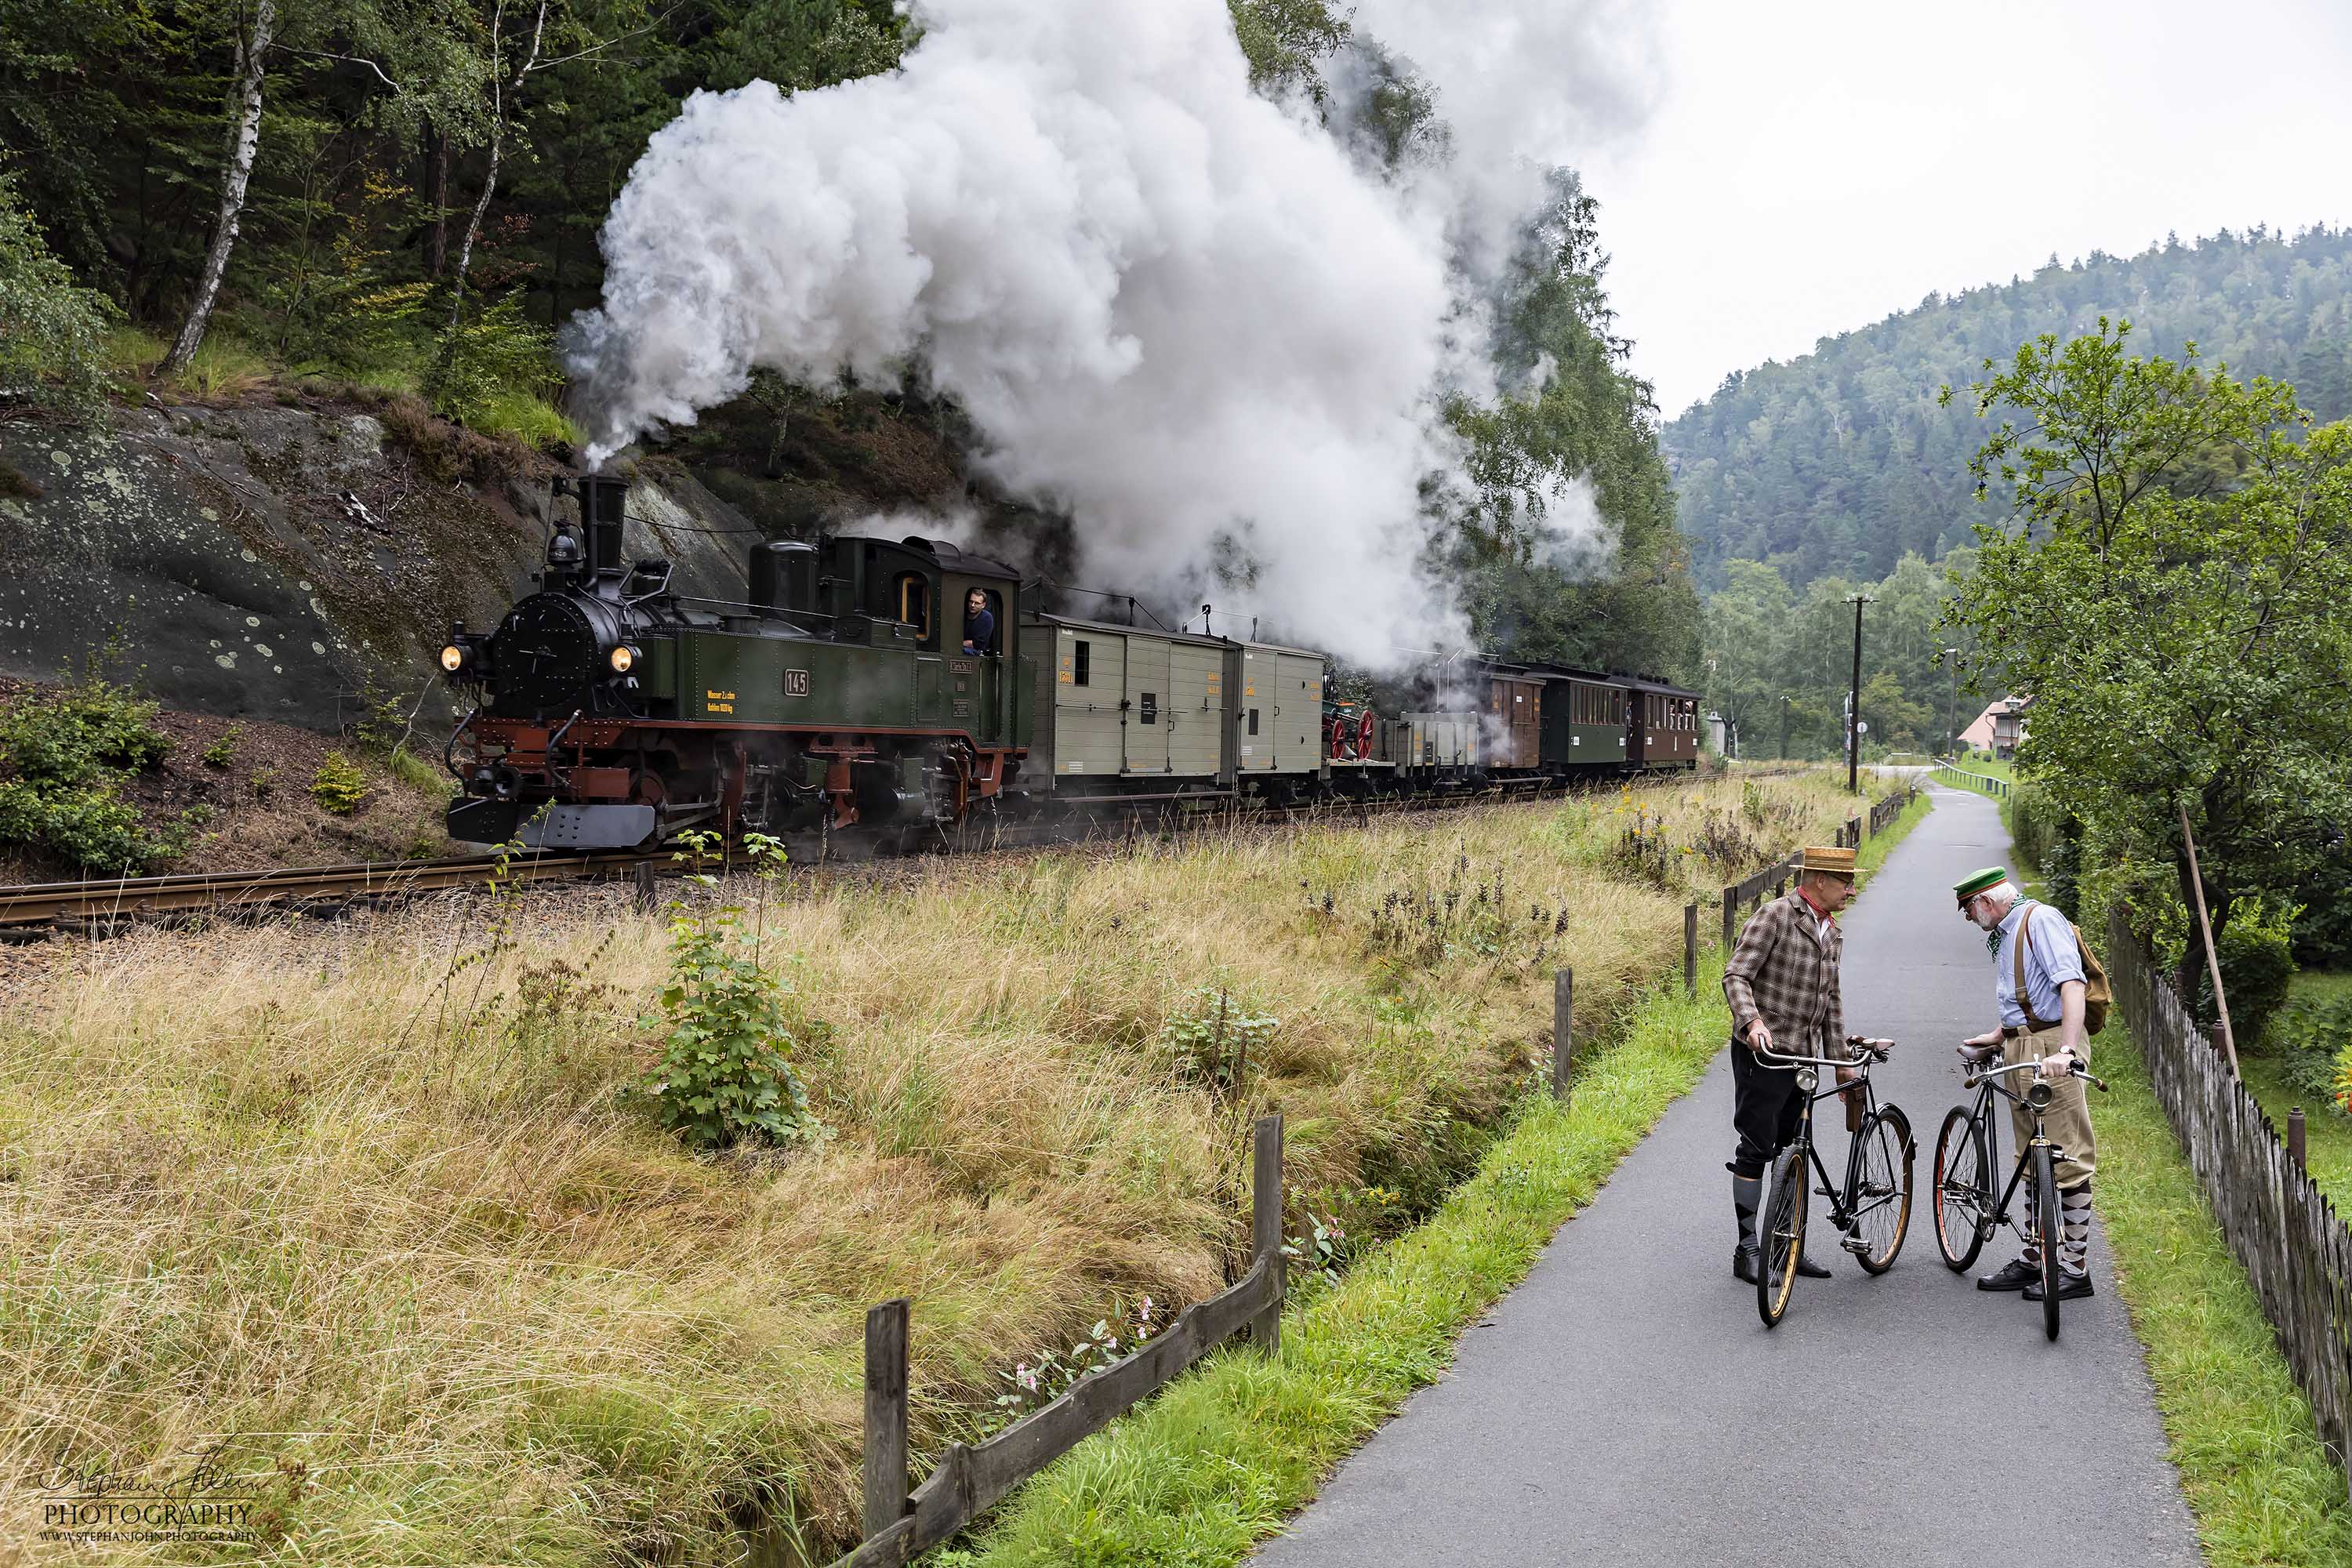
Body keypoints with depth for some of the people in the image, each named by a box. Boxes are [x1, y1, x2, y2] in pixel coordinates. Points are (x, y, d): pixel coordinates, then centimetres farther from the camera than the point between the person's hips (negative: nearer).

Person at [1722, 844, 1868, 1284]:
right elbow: (1736, 975, -17)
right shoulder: (1776, 916, -11)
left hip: (1803, 1054, 8)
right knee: (1757, 1149, -4)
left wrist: (1841, 1059, 20)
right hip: (1762, 1051, -8)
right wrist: (1752, 1021, -33)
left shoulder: (1832, 933, 14)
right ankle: (1747, 1248, 3)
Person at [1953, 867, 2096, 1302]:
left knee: (2068, 1160, -6)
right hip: (2020, 1053, 10)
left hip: (2052, 1051, -10)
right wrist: (1997, 1037, 18)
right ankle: (2036, 1260, 19)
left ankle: (2074, 1268, -3)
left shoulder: (2041, 920, -9)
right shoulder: (2002, 935, 21)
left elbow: (2071, 985, -21)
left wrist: (2065, 1050, -31)